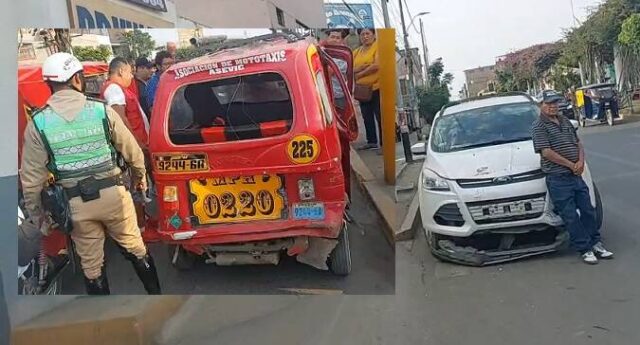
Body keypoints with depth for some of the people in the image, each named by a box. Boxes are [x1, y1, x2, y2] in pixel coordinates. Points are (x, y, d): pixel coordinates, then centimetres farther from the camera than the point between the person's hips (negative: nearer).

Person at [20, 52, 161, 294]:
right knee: (135, 248, 18)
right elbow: (132, 151, 1)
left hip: (77, 203, 0)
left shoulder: (38, 123, -5)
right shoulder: (103, 110, -7)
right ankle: (155, 293, 32)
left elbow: (31, 179, -3)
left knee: (91, 264, 15)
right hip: (113, 194, 0)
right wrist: (140, 176, 20)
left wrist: (36, 216, 9)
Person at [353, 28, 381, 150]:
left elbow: (377, 65, -16)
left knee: (380, 117, -6)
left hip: (377, 87, -6)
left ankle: (384, 143, -3)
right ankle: (371, 141, 21)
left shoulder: (378, 46, -4)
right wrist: (361, 67, -14)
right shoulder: (356, 52, 16)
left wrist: (359, 74, -7)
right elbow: (351, 69, 8)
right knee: (367, 117, 11)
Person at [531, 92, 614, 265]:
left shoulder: (565, 121, 14)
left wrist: (581, 161, -3)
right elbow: (547, 152, -18)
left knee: (588, 210, 12)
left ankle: (595, 242, 25)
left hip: (576, 175, 7)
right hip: (558, 179, -7)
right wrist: (571, 165, -14)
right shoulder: (539, 127, -9)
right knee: (570, 216, -1)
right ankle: (584, 249, 8)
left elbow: (578, 143, 17)